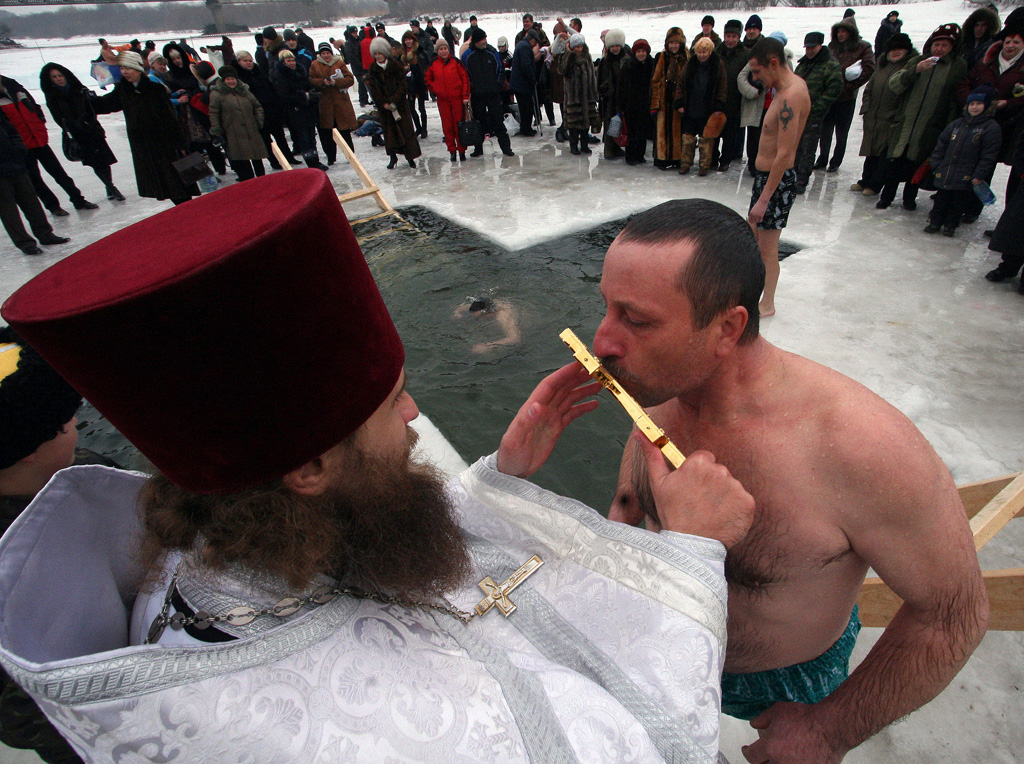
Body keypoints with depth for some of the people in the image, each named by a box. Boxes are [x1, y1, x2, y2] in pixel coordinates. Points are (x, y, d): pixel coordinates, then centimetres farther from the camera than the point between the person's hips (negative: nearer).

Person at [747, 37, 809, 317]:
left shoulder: (791, 96, -23)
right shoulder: (791, 85, 8)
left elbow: (784, 154, -28)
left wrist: (764, 198, -28)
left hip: (777, 179, -11)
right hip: (765, 175, 11)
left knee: (767, 247, 1)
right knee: (753, 236, 21)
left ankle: (767, 304, 17)